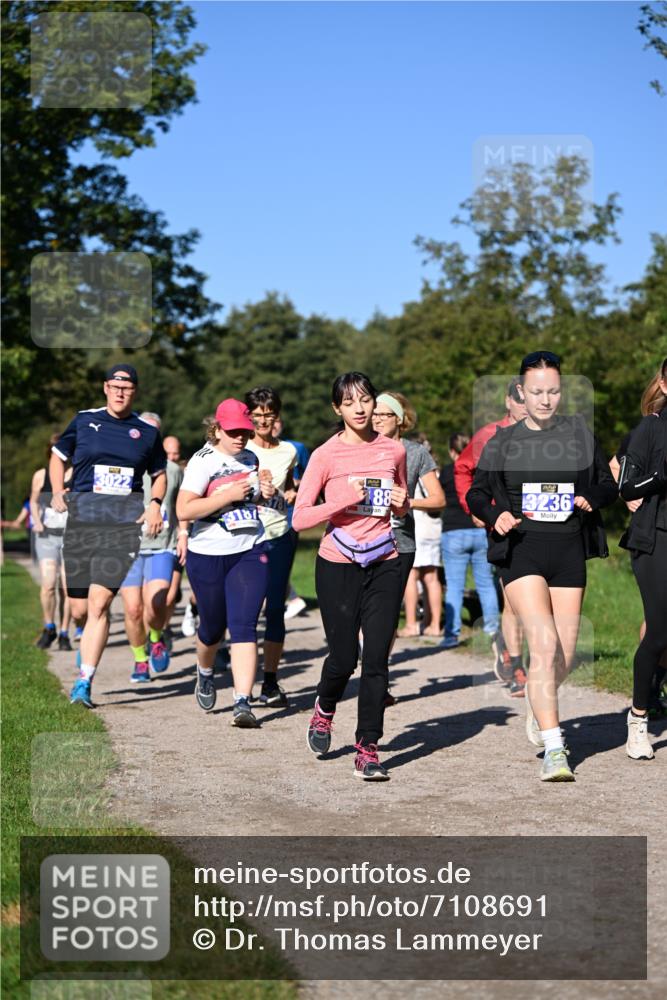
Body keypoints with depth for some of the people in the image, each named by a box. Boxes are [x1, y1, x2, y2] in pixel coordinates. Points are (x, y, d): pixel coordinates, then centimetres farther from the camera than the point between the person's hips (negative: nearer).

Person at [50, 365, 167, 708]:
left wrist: (155, 503, 2)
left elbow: (159, 474, 21)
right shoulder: (84, 421, 7)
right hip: (82, 518, 1)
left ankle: (83, 685, -9)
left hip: (124, 523, -1)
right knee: (79, 610, 3)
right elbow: (58, 456, 19)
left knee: (99, 603, -14)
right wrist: (58, 492, 3)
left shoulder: (147, 432, 9)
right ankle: (89, 638, 41)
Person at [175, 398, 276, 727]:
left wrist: (265, 493, 3)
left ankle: (243, 702, -17)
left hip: (250, 553, 3)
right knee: (213, 627, 13)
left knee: (244, 626, -11)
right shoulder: (203, 461, -10)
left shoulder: (250, 458, 8)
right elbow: (183, 510, -20)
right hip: (208, 556, -3)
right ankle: (205, 674, 45)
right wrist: (229, 495, -23)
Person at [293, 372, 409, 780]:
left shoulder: (394, 451, 6)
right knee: (344, 656, 2)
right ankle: (324, 710, 36)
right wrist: (343, 501, -20)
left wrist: (401, 504, -2)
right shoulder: (326, 455, -5)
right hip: (338, 566, -2)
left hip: (384, 565, 2)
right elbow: (299, 518, -9)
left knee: (377, 657, -5)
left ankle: (368, 749, 3)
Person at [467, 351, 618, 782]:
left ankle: (538, 707, 40)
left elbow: (609, 485, 15)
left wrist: (592, 498, -7)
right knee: (544, 642, -19)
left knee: (564, 656, 6)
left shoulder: (580, 434, 9)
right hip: (522, 549, -2)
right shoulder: (503, 442, 7)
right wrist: (496, 514, -9)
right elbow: (476, 493, 12)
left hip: (569, 552, 2)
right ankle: (553, 750, -18)